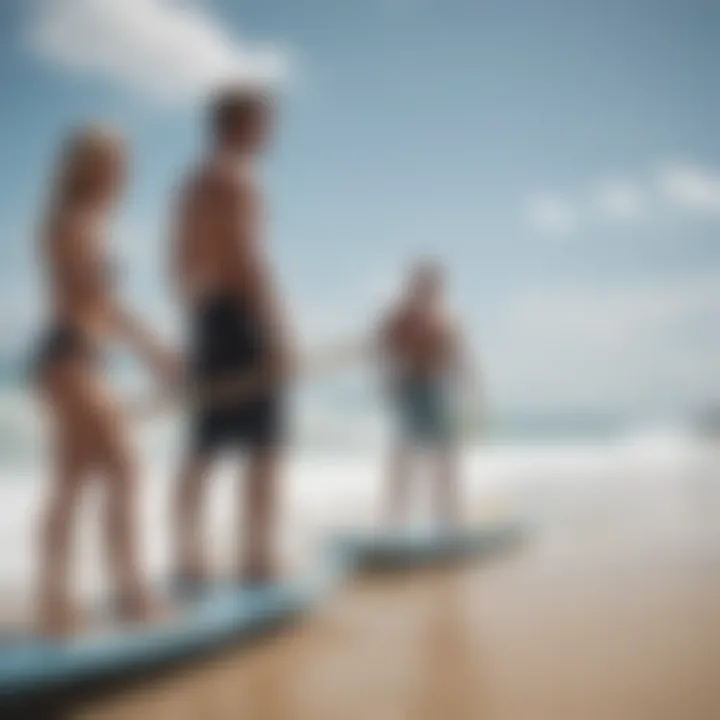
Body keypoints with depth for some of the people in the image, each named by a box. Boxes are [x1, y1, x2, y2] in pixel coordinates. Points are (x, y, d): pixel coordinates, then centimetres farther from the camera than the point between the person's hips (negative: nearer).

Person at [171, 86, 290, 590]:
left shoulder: (192, 183, 18)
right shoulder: (237, 179, -9)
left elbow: (182, 263, 19)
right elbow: (247, 258, -19)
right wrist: (277, 335, -19)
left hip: (205, 321, 9)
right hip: (243, 317, -9)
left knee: (203, 451, 7)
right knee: (264, 449, -6)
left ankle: (190, 562, 8)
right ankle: (258, 563, -8)